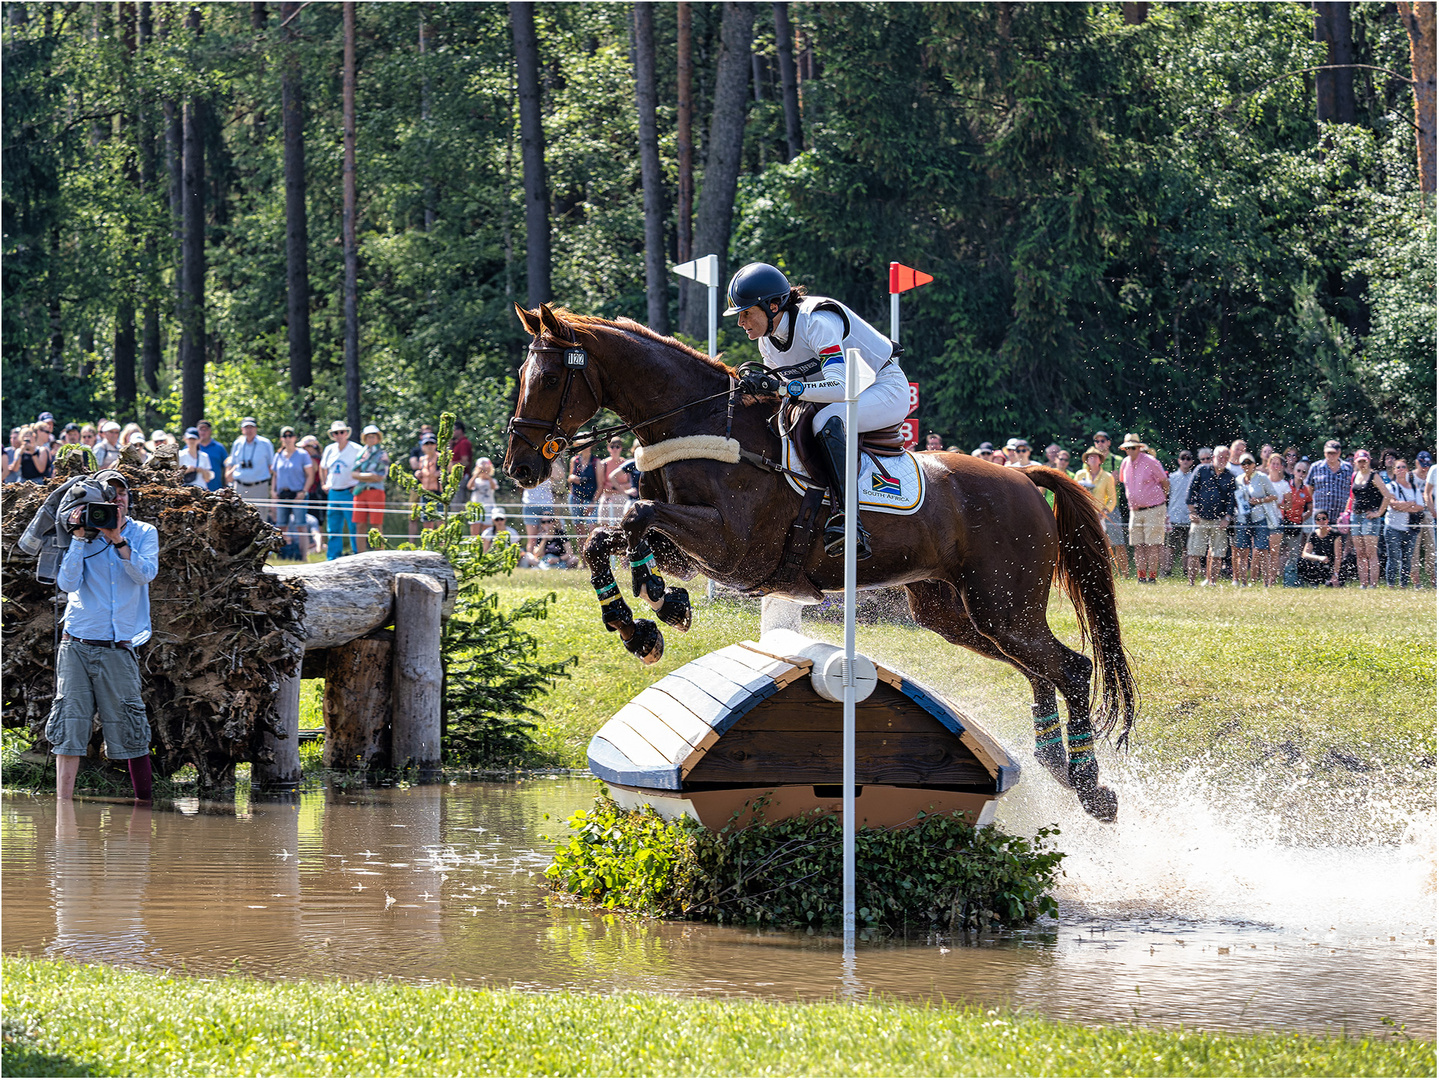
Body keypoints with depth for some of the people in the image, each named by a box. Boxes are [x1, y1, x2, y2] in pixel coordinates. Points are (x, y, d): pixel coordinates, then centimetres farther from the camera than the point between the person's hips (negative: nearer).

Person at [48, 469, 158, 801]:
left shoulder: (144, 533, 9)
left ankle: (144, 805, 8)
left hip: (119, 646, 0)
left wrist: (117, 539, -16)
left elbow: (145, 574, -8)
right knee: (70, 724, -5)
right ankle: (63, 805, -2)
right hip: (78, 645, 0)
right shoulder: (83, 535, 7)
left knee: (130, 729, -1)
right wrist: (80, 537, -11)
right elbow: (68, 583, -5)